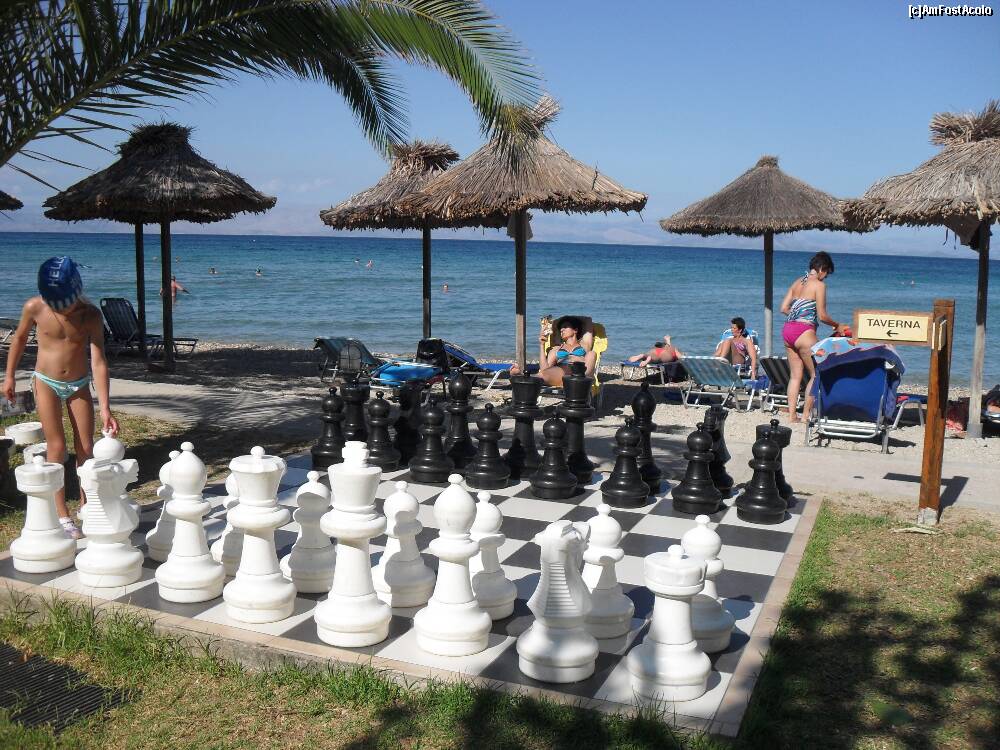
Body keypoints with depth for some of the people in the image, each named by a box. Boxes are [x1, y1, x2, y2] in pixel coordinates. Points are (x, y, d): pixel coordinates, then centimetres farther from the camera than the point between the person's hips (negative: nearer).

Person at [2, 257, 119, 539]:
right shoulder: (34, 308, -17)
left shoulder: (91, 315, -20)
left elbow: (99, 362, -23)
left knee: (86, 448, 3)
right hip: (46, 382, 0)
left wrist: (105, 407, -28)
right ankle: (62, 516, 4)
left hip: (79, 385, 0)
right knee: (56, 447, -3)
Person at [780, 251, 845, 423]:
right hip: (804, 331, -8)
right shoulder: (818, 284, -6)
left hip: (787, 329, 8)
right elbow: (822, 316, -8)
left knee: (796, 375, 12)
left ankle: (792, 414, 9)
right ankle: (806, 414, 2)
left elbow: (784, 308, 14)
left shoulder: (797, 282, 16)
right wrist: (837, 325, 9)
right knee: (816, 374, 3)